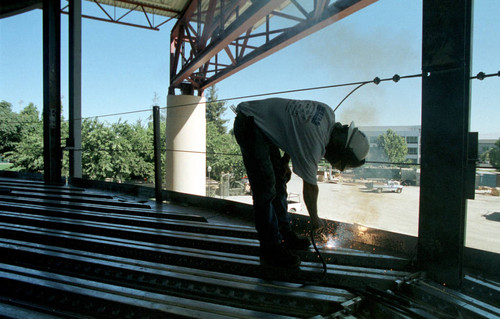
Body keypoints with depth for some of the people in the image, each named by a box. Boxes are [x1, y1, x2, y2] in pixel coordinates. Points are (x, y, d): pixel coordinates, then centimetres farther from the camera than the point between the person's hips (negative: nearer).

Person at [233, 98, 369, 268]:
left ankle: (285, 234, 22)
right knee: (266, 188, -12)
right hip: (249, 125, -10)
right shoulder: (314, 144, -25)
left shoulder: (328, 113, -3)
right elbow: (310, 186, -12)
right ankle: (271, 249, -2)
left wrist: (285, 162, 10)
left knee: (279, 181, 11)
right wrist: (315, 219, 4)